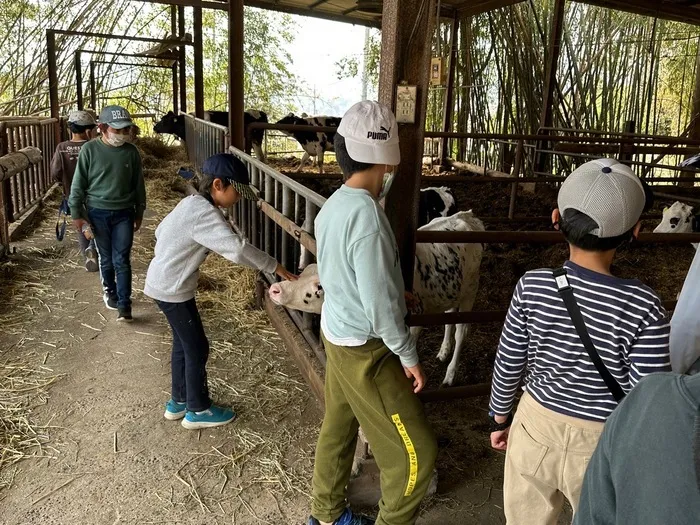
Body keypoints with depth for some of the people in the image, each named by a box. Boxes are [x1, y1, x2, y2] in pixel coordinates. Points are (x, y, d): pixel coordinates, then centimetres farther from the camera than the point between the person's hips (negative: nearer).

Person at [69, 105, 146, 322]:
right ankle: (110, 292, 35)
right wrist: (76, 213, -4)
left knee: (122, 260, -1)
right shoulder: (89, 150, -8)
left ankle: (124, 305, 2)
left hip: (124, 214, 1)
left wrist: (139, 213, 12)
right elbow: (78, 184, -3)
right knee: (106, 259, 12)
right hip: (98, 213, 0)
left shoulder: (132, 152, -2)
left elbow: (138, 185, 8)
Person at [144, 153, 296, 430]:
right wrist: (275, 267, -28)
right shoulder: (205, 213, -25)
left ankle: (178, 402, 34)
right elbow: (237, 249, -33)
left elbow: (161, 230, 17)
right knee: (197, 348, 3)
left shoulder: (191, 203, 6)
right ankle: (198, 410, 18)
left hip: (164, 283, 10)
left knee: (183, 344, 19)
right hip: (173, 289, -10)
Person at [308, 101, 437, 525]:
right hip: (367, 349, -9)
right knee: (417, 451, 6)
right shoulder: (367, 214, -27)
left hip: (336, 334, 9)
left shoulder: (333, 206, 0)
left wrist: (397, 293, 20)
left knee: (338, 427, 24)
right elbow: (379, 302, -24)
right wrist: (408, 355, -12)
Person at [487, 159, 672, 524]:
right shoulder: (644, 309, -22)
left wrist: (500, 418, 11)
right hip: (604, 443, -1)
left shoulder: (532, 287, -17)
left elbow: (508, 364, -6)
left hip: (536, 426, 2)